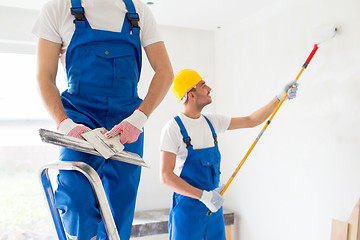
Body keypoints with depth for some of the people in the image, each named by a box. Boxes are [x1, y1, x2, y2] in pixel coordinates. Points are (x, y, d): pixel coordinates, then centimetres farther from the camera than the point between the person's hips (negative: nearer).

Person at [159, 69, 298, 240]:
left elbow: (251, 121, 13)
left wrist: (280, 97, 12)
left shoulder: (211, 121, 5)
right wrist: (203, 195, -24)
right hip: (188, 208, -6)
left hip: (214, 204, 6)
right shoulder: (173, 128, -14)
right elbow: (166, 176, -18)